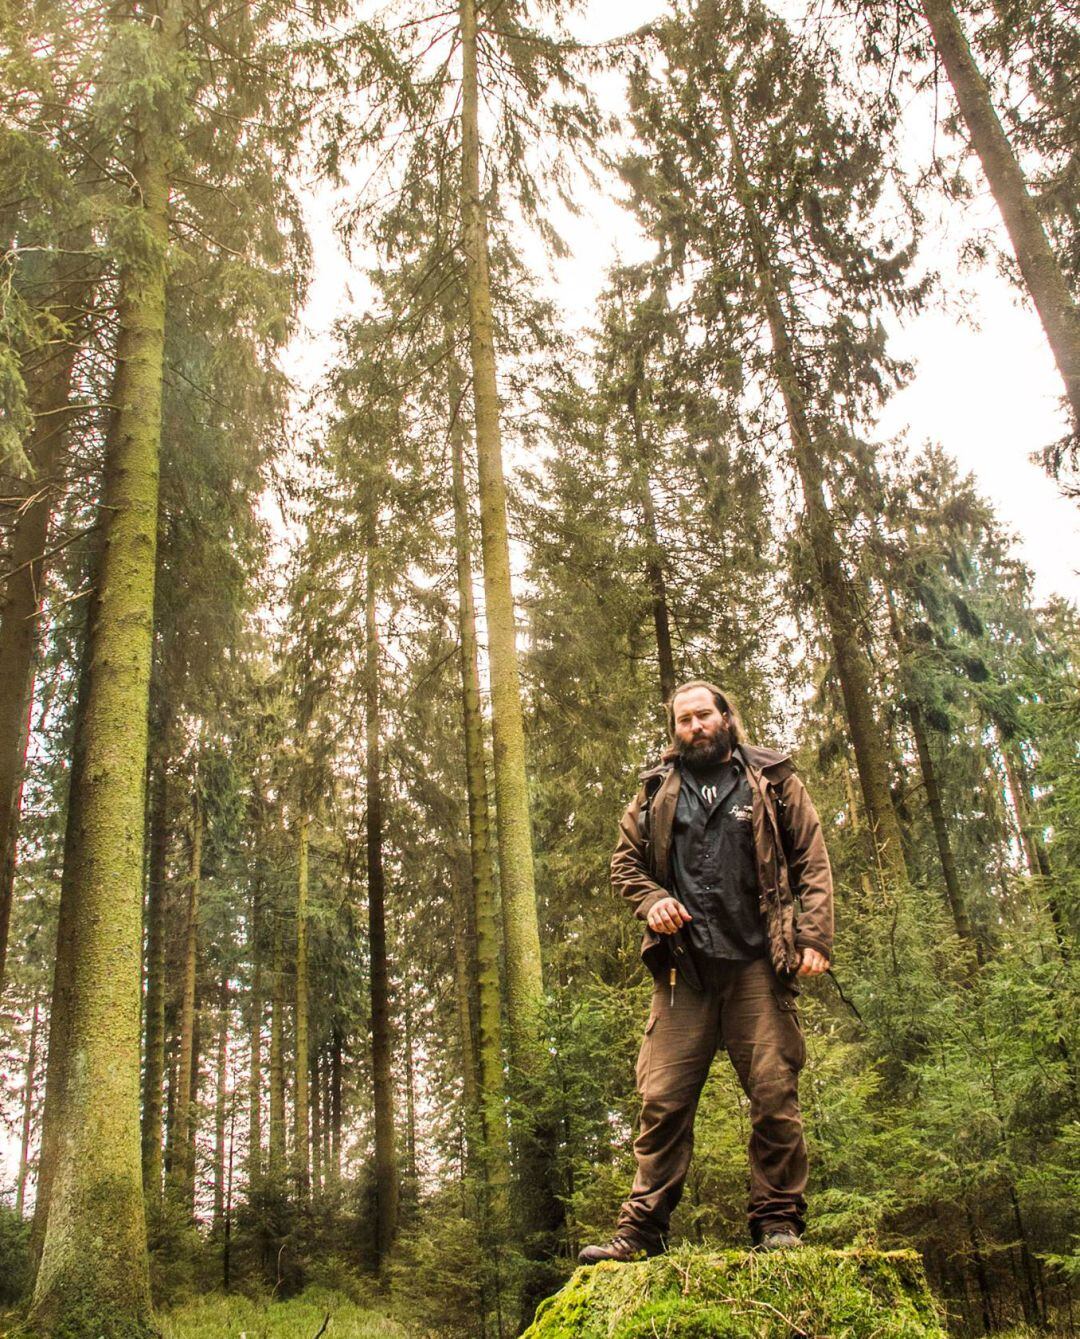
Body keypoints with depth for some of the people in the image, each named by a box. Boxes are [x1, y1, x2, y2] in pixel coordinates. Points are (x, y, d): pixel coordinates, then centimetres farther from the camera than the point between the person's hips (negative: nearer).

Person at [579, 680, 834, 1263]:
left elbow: (812, 862, 7)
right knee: (662, 1100, 0)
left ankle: (778, 1221, 13)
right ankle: (642, 1227, 7)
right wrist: (651, 901, -1)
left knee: (774, 1095, 0)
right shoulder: (656, 792, 16)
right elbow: (624, 861, 20)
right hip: (682, 968, 2)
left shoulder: (772, 780, 11)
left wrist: (813, 938, -5)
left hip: (757, 964, -1)